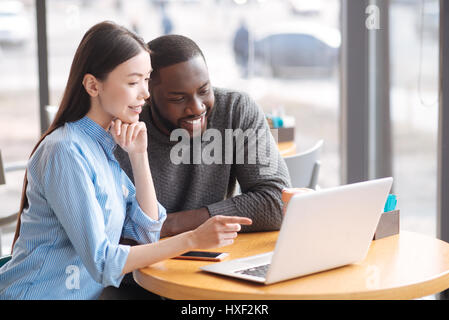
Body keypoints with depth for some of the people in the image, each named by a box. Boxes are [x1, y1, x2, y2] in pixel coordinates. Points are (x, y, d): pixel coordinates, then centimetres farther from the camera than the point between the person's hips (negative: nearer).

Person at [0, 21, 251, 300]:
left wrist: (139, 155, -3)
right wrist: (192, 240, -25)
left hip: (85, 293, 8)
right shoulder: (66, 152, -18)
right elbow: (102, 263, -21)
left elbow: (147, 232, 6)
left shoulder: (103, 145, 8)